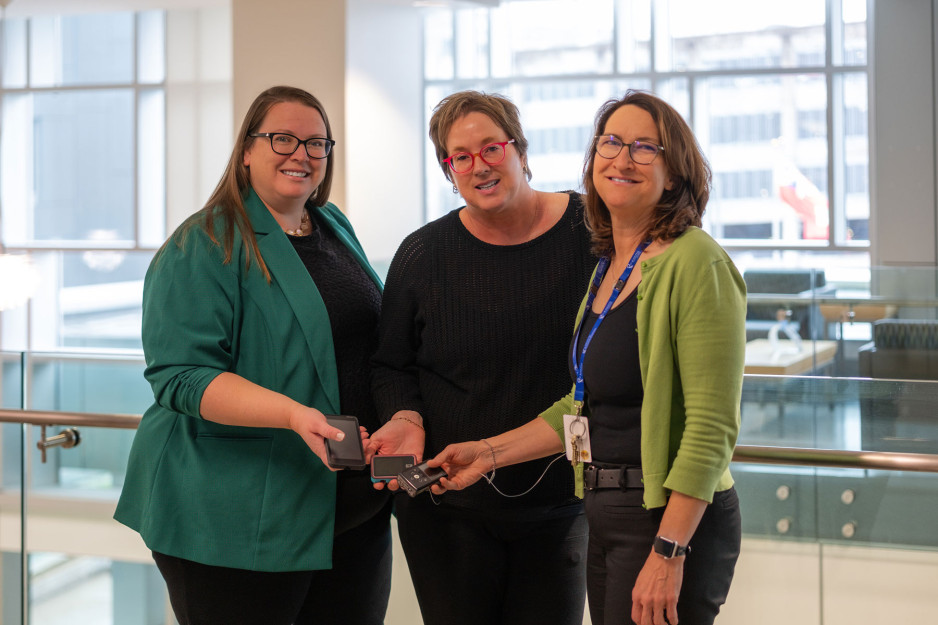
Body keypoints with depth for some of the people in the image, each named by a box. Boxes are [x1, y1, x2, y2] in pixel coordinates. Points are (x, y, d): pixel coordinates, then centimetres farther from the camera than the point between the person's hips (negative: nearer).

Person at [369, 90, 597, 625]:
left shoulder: (589, 233, -4)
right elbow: (391, 364, 8)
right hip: (449, 509, 0)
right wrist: (405, 419, -12)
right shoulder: (422, 254, -2)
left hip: (561, 503, 0)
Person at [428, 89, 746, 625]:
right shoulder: (608, 267, 12)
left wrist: (668, 552, -22)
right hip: (607, 516, 8)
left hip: (675, 519, -8)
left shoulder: (696, 263, -14)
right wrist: (490, 453, 14)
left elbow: (713, 426, -19)